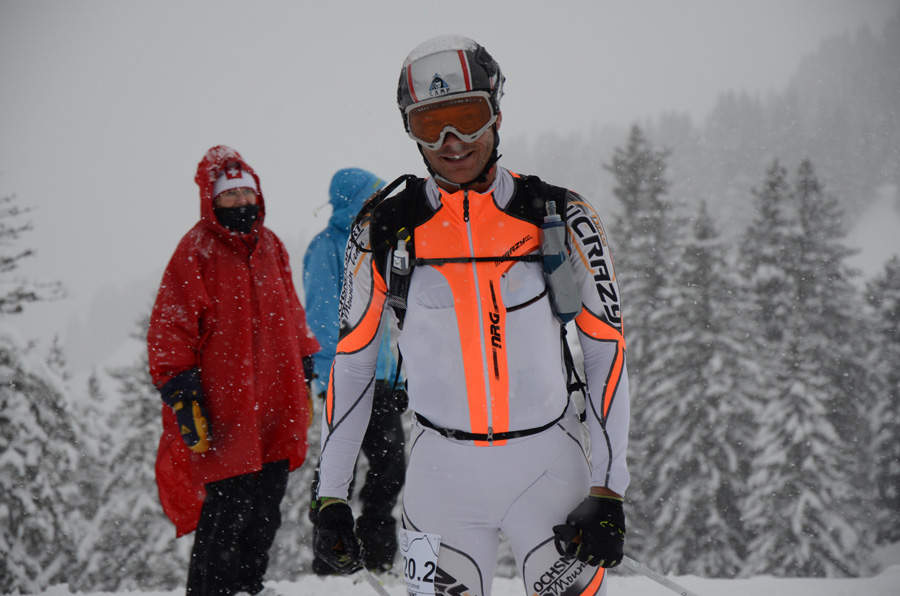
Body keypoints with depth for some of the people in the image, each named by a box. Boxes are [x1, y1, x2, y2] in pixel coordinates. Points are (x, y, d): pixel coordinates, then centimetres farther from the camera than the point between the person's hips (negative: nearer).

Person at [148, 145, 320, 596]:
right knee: (226, 516, -7)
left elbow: (292, 318, 23)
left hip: (276, 413, 7)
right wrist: (182, 398, -14)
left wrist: (304, 380, 21)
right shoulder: (197, 251, -7)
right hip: (223, 416, -7)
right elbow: (169, 332, -8)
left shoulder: (270, 246, 13)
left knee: (265, 513, 13)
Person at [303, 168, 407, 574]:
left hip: (379, 378, 8)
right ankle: (329, 563, 1)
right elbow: (322, 316, -12)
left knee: (390, 463, 7)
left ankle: (377, 561, 16)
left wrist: (397, 379, 19)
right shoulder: (327, 247, -6)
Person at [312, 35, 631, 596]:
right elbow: (352, 362, 7)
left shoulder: (561, 219, -3)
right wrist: (331, 495, 4)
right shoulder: (386, 229, 0)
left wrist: (608, 490, -6)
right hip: (440, 472, 1)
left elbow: (607, 350, 0)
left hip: (550, 466, 0)